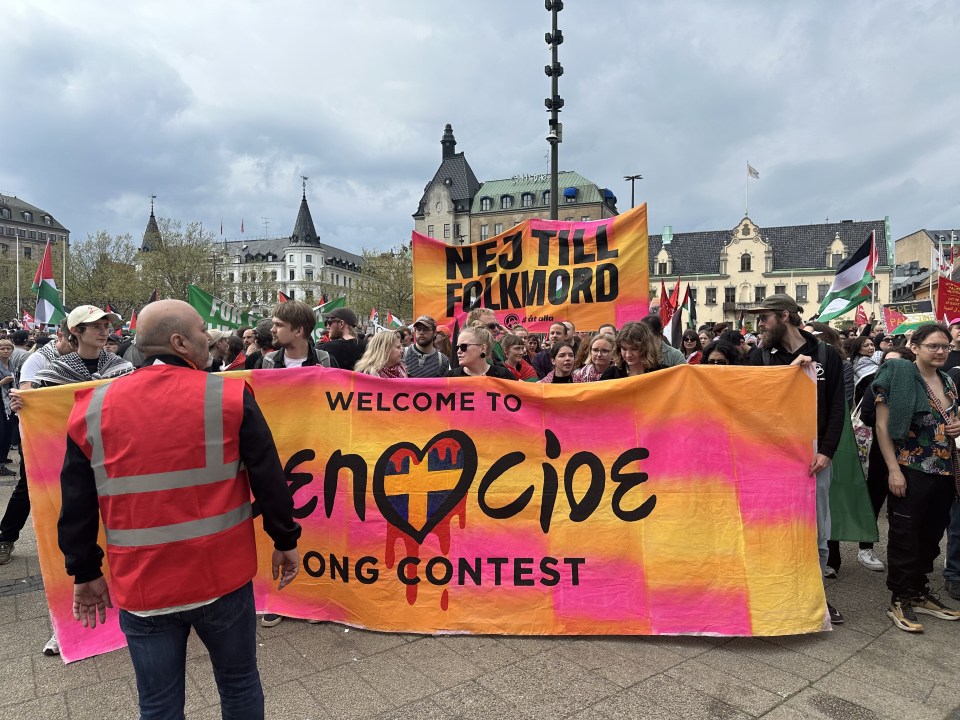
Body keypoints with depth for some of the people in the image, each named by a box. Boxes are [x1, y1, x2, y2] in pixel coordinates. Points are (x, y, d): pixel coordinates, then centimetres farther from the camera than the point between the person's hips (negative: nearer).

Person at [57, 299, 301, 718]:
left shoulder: (92, 408, -2)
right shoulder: (229, 397, -11)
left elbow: (77, 506, 4)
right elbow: (269, 481, -8)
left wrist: (85, 574, 16)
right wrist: (285, 541, 5)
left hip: (141, 586, 3)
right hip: (222, 577, -2)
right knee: (239, 683, 20)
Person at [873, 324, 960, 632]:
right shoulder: (900, 375, -11)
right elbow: (882, 426, -14)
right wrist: (893, 470, -19)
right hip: (911, 472, -7)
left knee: (931, 535, 15)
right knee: (905, 536, 2)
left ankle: (919, 592, 29)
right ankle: (899, 600, 13)